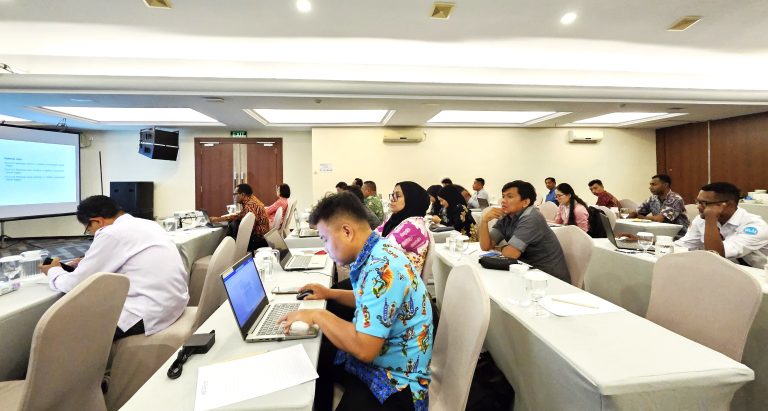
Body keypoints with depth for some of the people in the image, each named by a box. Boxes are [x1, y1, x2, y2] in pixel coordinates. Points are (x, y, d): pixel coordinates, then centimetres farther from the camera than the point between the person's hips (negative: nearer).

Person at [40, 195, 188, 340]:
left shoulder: (112, 234, -11)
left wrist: (53, 271, 19)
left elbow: (75, 284, -1)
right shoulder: (145, 224, 13)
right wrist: (87, 263, 30)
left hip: (150, 313, -9)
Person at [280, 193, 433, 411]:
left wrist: (318, 315, -20)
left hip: (395, 380, -9)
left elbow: (364, 349, -31)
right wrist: (331, 293, 11)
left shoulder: (383, 268, -30)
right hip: (374, 355, 9)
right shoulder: (376, 254, 0)